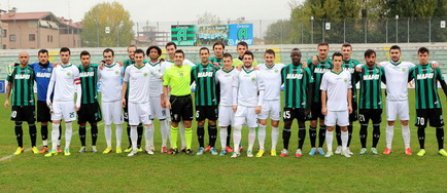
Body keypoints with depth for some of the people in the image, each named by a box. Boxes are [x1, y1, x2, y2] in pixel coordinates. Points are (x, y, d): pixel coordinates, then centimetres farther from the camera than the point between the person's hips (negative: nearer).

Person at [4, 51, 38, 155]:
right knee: (17, 124, 5)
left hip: (29, 102, -2)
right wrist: (7, 99, 9)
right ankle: (20, 147, 17)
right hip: (16, 103, 2)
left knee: (31, 124, 2)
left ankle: (34, 146, 14)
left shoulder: (31, 69, 2)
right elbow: (9, 85, 13)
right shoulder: (14, 70, 7)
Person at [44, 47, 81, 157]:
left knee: (68, 125, 3)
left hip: (69, 101, -3)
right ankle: (53, 149, 4)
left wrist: (78, 102, -7)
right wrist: (48, 98, 8)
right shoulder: (56, 69, 9)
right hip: (56, 101, 3)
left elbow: (78, 86, -2)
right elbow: (51, 83, 14)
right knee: (55, 124, 0)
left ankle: (67, 149, 11)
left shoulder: (74, 69, -2)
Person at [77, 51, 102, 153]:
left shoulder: (95, 68, -2)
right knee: (82, 124, 7)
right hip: (81, 101, 0)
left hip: (93, 101, 0)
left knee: (94, 124, 6)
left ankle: (94, 145, 17)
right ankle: (83, 146, 19)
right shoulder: (77, 69, -1)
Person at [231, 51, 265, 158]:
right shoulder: (239, 73, 5)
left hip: (253, 106, -1)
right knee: (237, 126, -8)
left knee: (252, 128, 5)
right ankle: (236, 150, -4)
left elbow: (261, 90, -1)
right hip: (240, 105, 1)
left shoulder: (257, 73, -1)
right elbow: (235, 88, 8)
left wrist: (259, 105, -8)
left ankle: (250, 150, 16)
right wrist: (234, 103, 2)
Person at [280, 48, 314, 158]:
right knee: (287, 124, 1)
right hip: (289, 103, 1)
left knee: (301, 124, 7)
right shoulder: (285, 69, 5)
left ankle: (299, 149, 15)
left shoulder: (305, 70, -1)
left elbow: (310, 89, 0)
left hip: (301, 104, -1)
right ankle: (285, 149, 10)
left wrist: (308, 106, -3)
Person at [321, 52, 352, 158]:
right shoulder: (327, 75, -1)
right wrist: (323, 106, -4)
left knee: (344, 128, 6)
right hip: (330, 107, -2)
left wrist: (350, 104, 4)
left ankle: (344, 149, 16)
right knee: (330, 128, 1)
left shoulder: (347, 74, 4)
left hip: (343, 107, 2)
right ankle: (329, 150, 9)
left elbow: (349, 90, 9)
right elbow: (323, 91, 1)